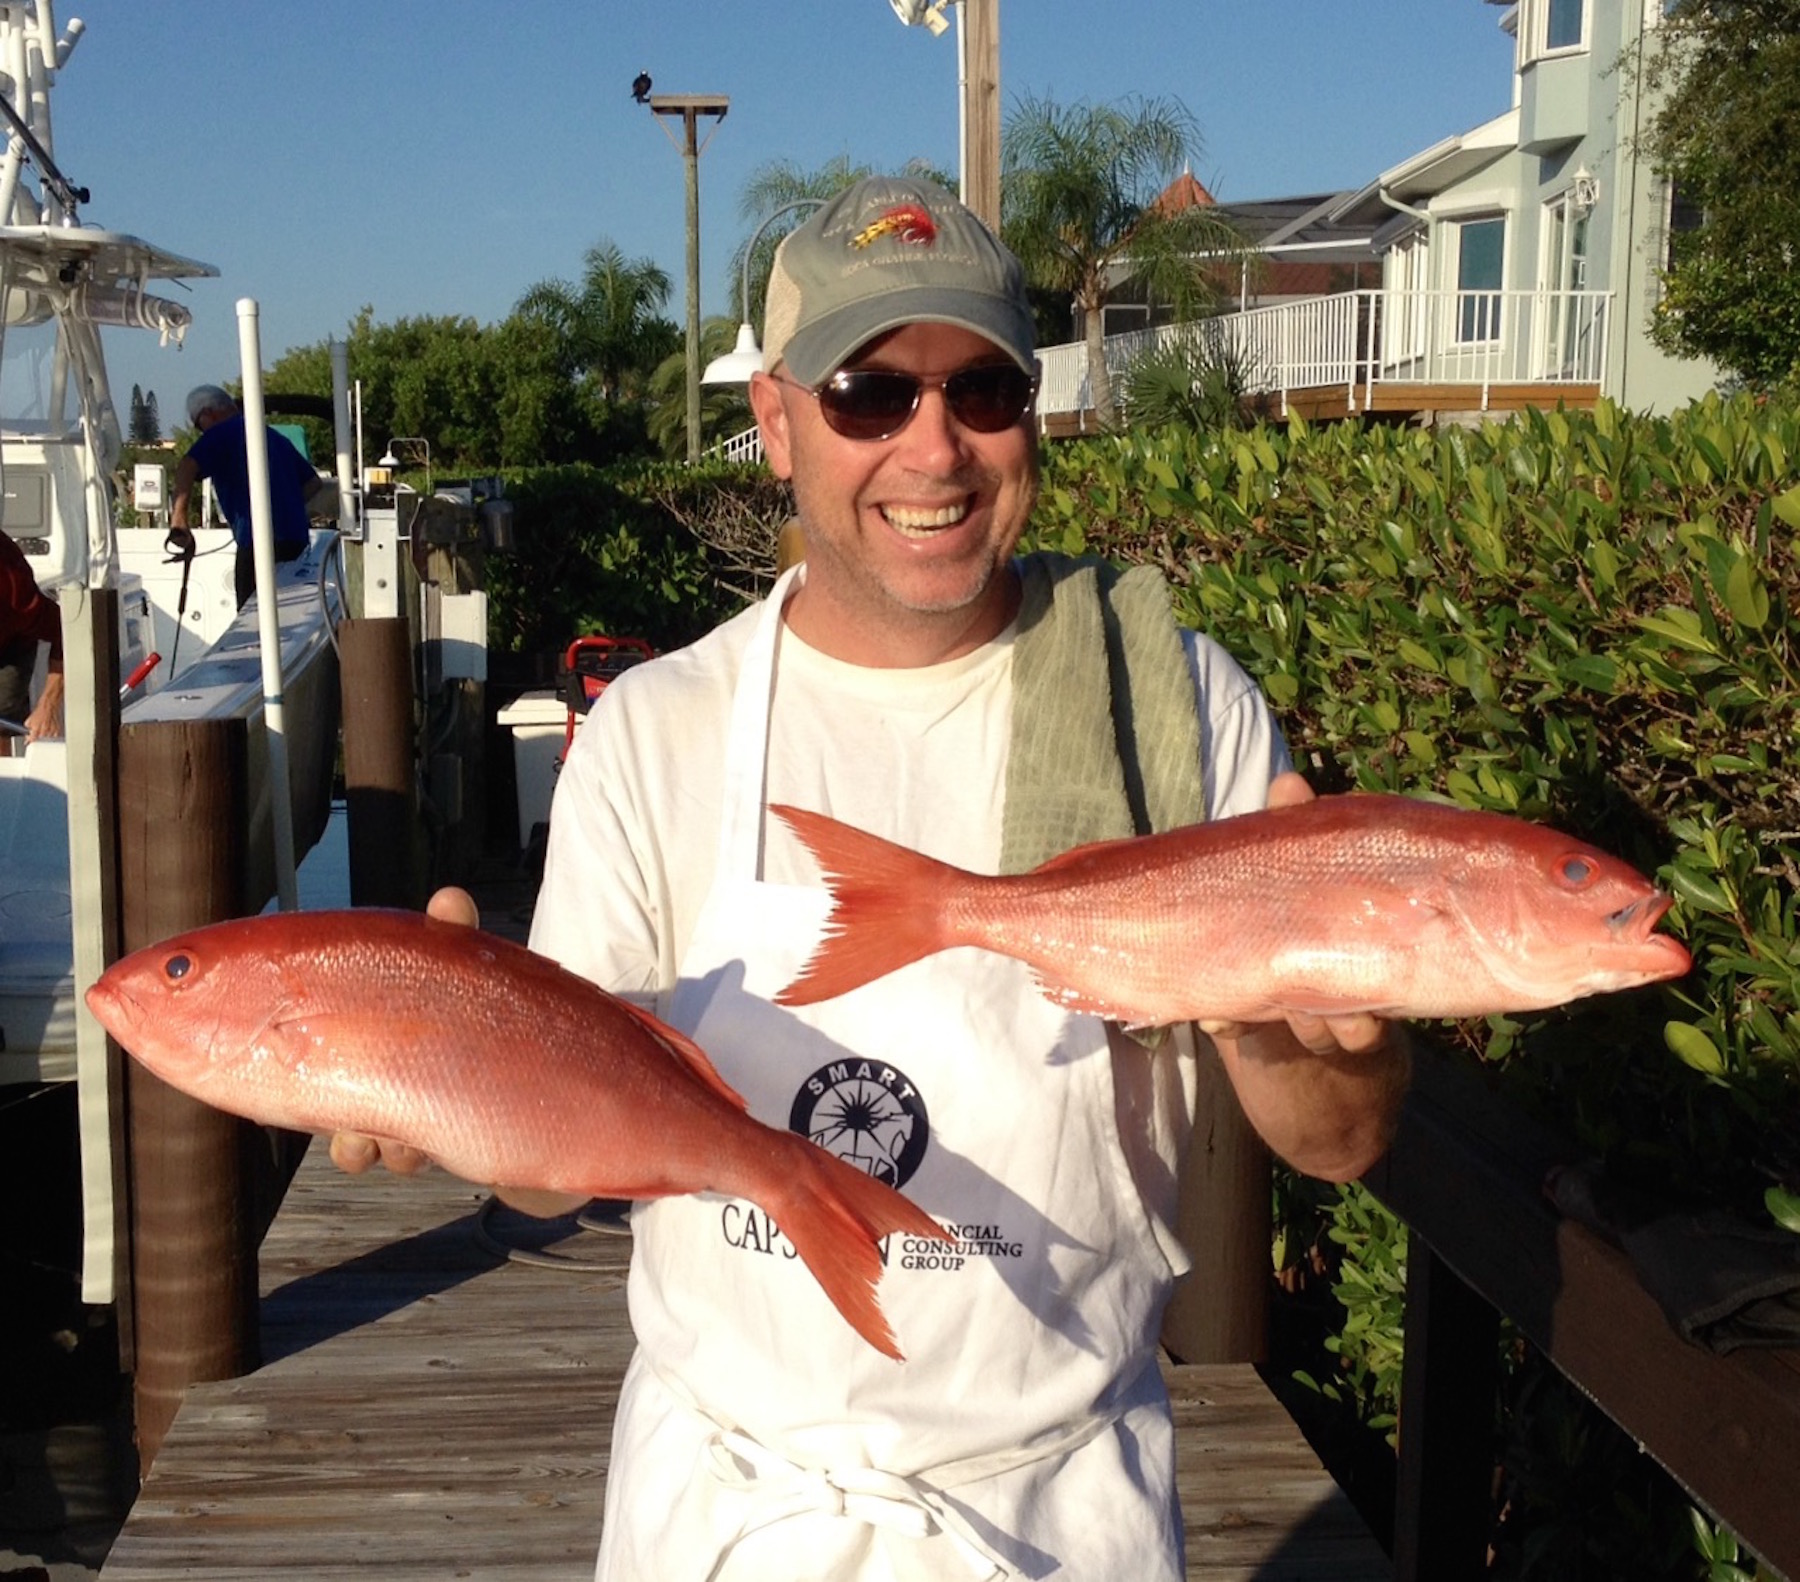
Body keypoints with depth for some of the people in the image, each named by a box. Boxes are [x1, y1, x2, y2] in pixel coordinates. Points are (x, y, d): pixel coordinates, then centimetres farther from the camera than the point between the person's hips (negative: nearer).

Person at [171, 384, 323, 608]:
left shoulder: (221, 434, 0)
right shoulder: (274, 436, 23)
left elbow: (187, 468, -18)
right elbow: (313, 482, 27)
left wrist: (179, 519, -22)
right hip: (297, 537, 8)